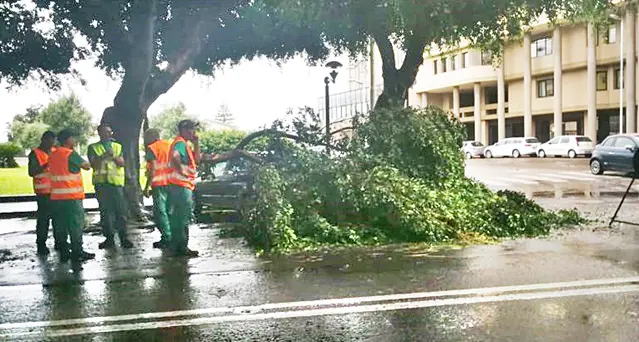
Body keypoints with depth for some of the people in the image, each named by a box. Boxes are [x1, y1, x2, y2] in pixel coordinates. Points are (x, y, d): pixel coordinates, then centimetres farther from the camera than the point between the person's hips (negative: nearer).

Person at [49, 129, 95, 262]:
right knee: (76, 224, -1)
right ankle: (77, 252, 2)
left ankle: (64, 252, 12)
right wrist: (81, 162, 13)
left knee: (61, 225, 9)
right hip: (72, 196, -7)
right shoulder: (71, 154, -10)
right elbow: (87, 166, -6)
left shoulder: (53, 155, 13)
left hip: (56, 196, 7)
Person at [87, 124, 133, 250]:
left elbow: (122, 163, 5)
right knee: (105, 211, 1)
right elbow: (93, 164, -1)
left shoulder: (118, 146, 15)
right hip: (101, 182, 0)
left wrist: (114, 156, -13)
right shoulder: (93, 147, 10)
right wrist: (103, 156, -16)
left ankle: (123, 237, -1)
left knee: (120, 210, -5)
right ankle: (109, 238, 8)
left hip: (116, 181, 1)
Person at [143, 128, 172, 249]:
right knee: (170, 211, 14)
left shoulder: (152, 148, -6)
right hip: (172, 183, 7)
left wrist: (147, 187, -12)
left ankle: (167, 238, -4)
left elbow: (153, 169, -13)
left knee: (160, 212, -2)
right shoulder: (170, 145, 15)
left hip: (159, 184, -7)